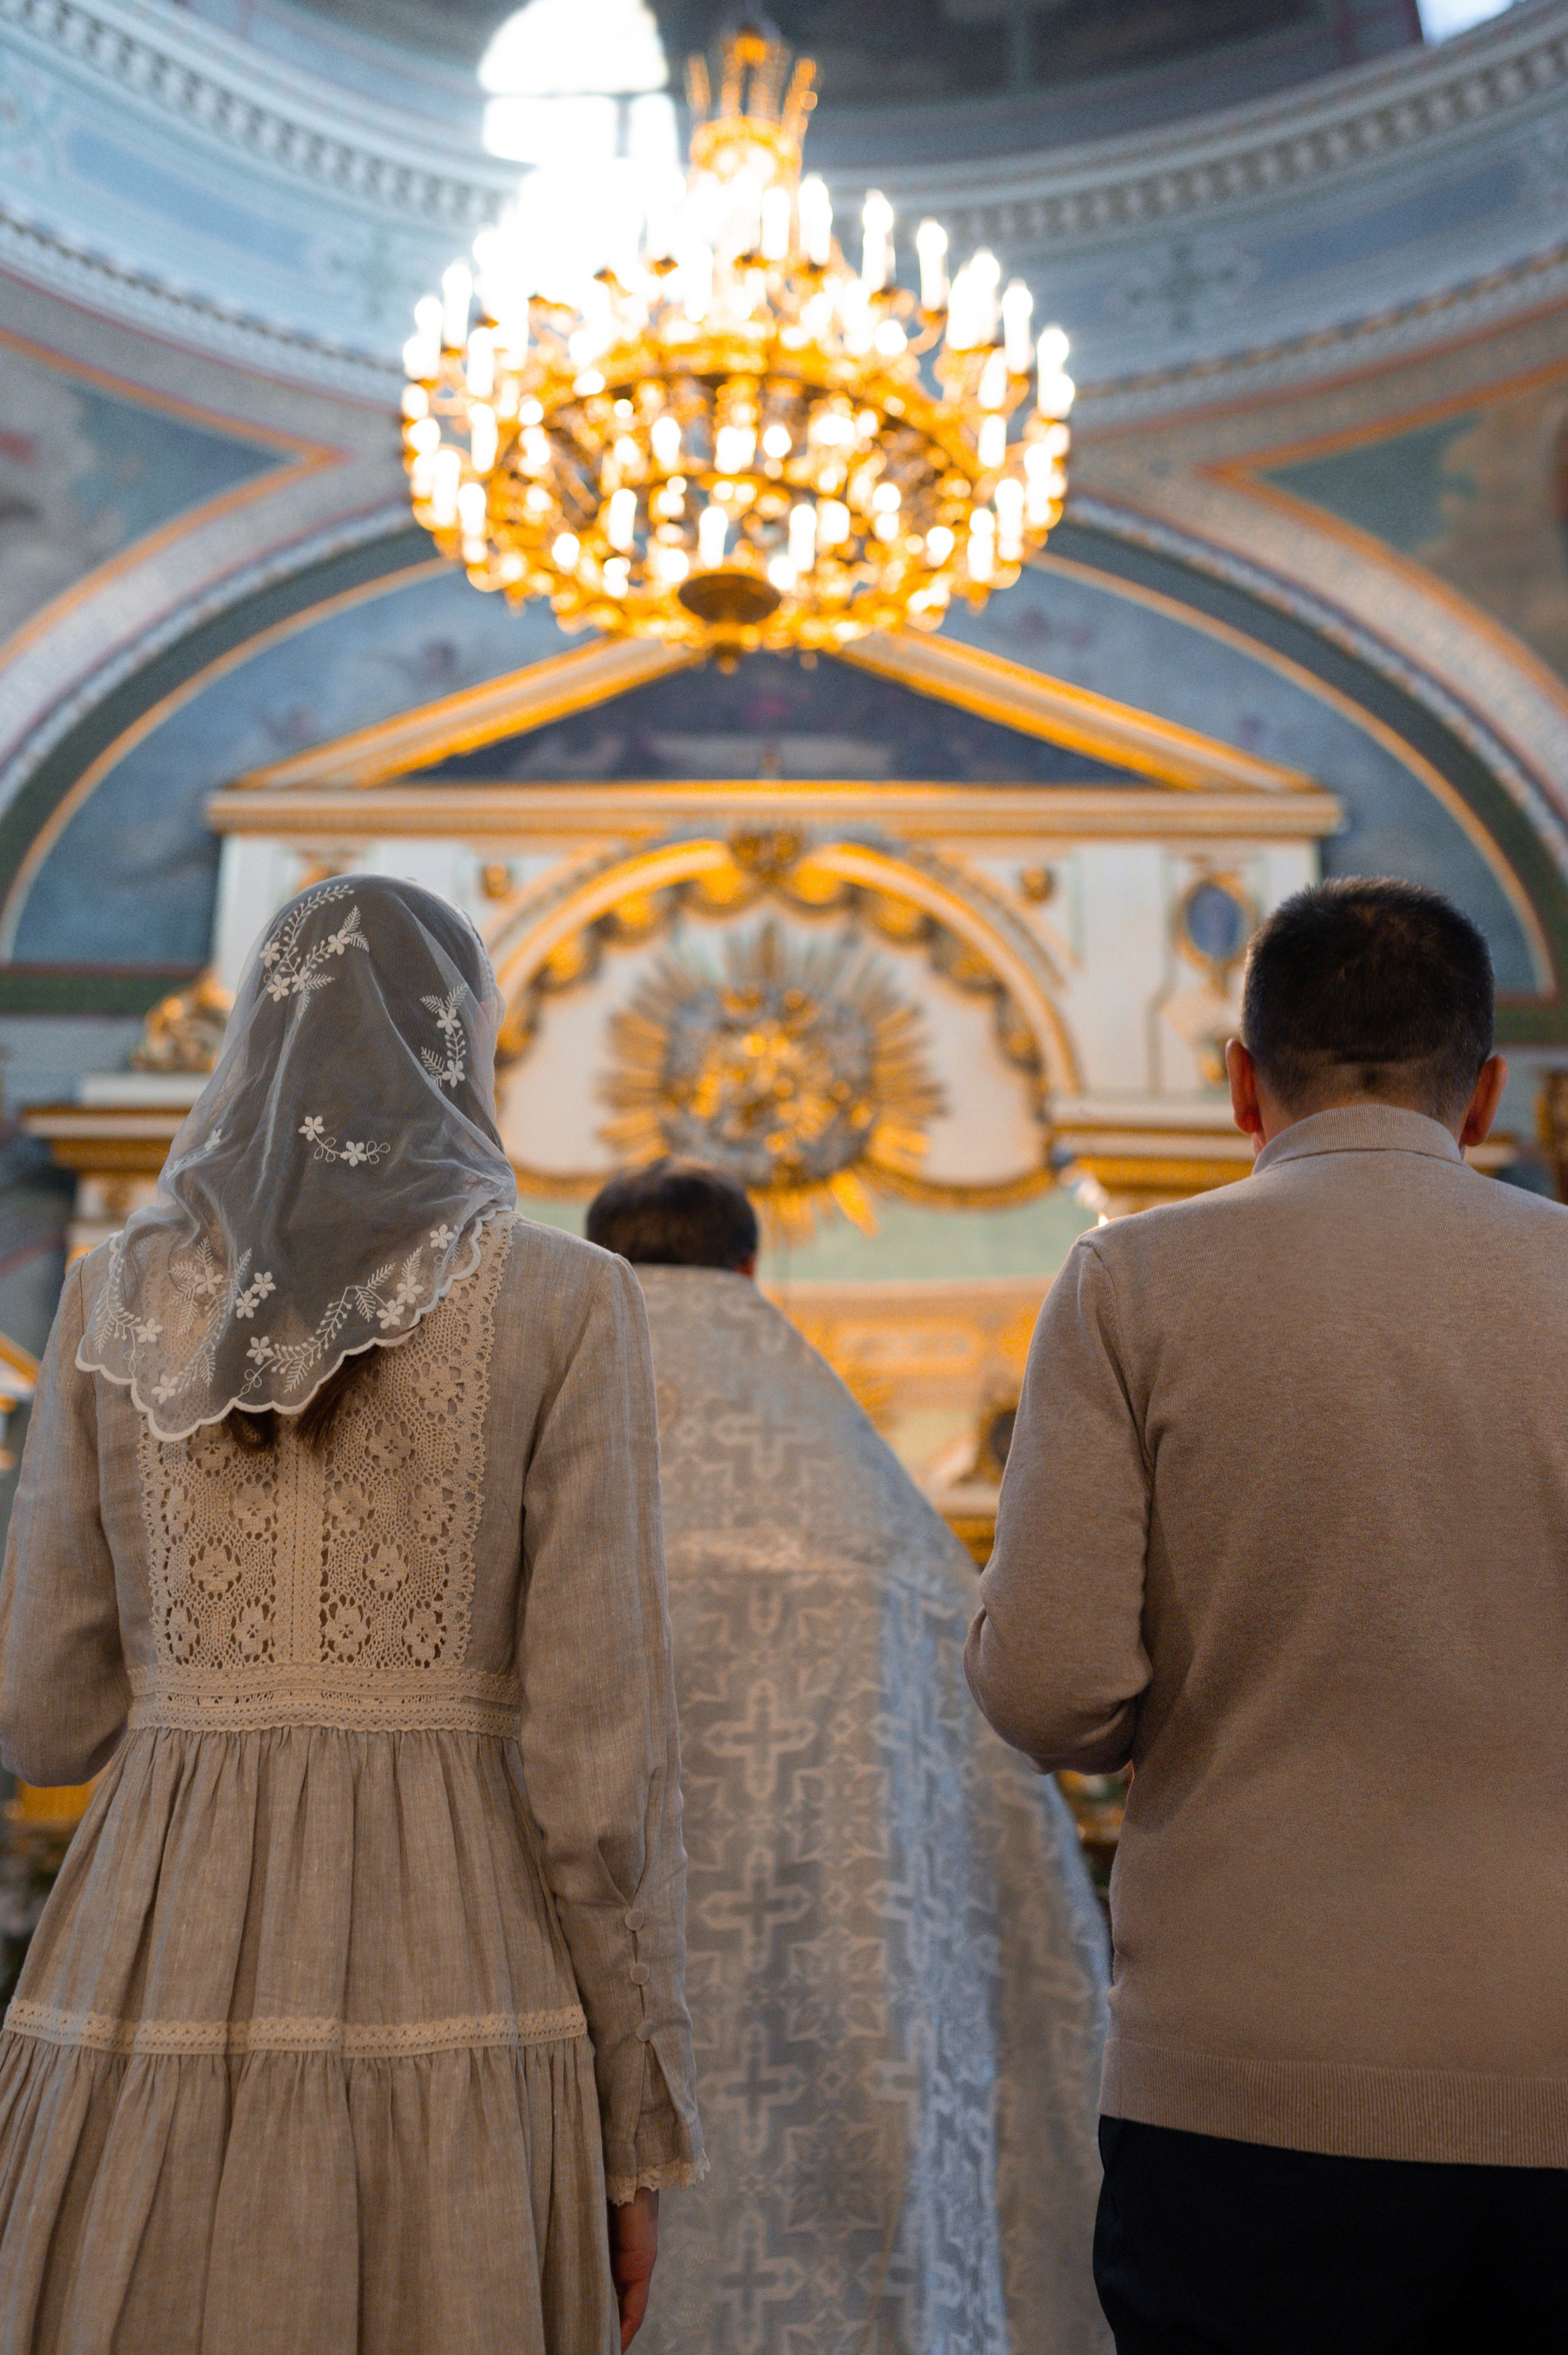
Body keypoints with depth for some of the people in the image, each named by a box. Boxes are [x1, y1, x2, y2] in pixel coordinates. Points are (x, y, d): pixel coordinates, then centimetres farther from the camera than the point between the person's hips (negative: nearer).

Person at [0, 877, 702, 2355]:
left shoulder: (118, 1298, 4)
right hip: (448, 2017, -2)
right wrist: (644, 2129, 2)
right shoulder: (566, 1303, -3)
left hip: (159, 2013, 2)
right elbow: (597, 1757, -7)